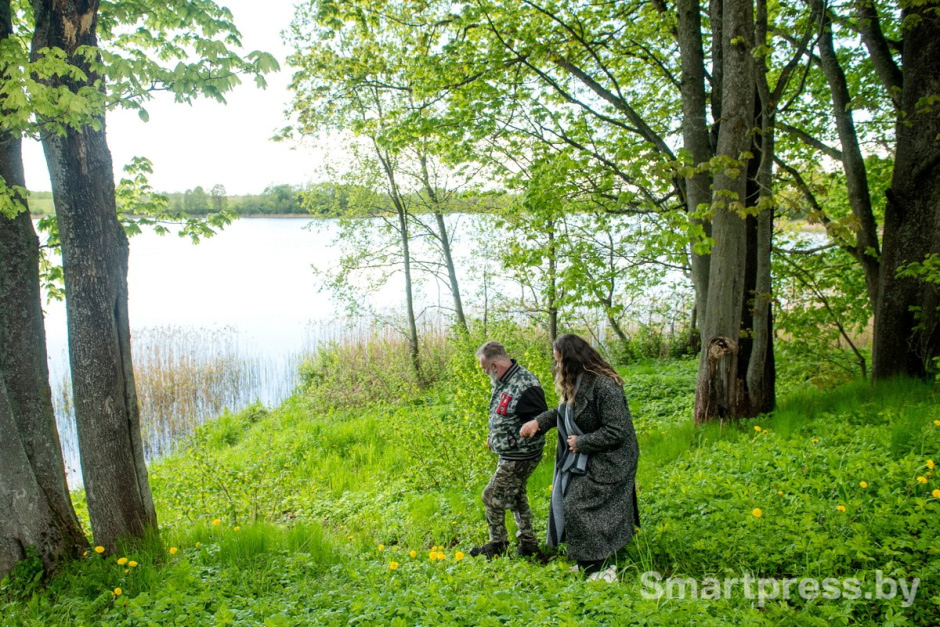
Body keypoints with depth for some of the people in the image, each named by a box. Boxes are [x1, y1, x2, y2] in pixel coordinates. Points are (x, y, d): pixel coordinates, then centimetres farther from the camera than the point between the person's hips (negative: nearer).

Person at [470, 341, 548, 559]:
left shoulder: (525, 386, -27)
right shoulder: (504, 381, 3)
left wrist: (516, 440, -20)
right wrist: (495, 438, 9)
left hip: (519, 457, -10)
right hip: (510, 454, 10)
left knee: (492, 497, 1)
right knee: (516, 497, 20)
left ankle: (498, 545, 18)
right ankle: (528, 543, 34)